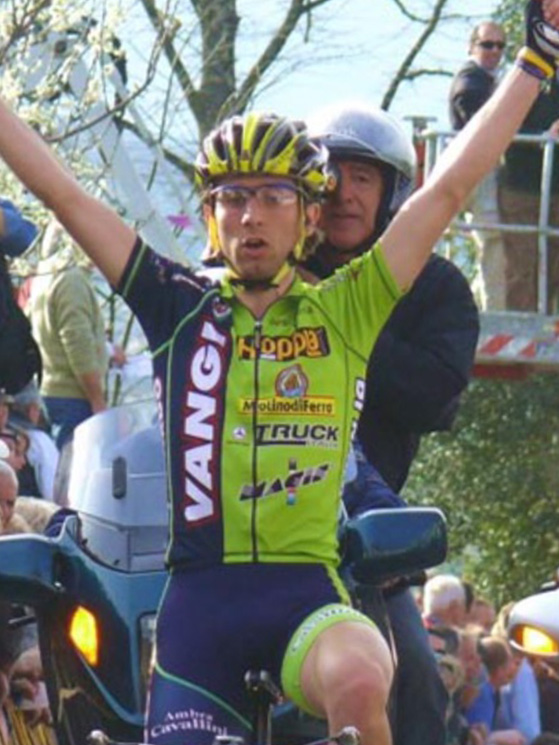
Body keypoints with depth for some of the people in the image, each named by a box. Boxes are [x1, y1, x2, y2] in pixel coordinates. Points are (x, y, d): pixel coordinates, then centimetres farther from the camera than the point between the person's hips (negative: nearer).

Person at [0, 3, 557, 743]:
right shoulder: (178, 309, 10)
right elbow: (62, 192, 10)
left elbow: (449, 188, 7)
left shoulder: (346, 311, 9)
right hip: (198, 597, 2)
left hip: (307, 592, -2)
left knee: (359, 685, -33)